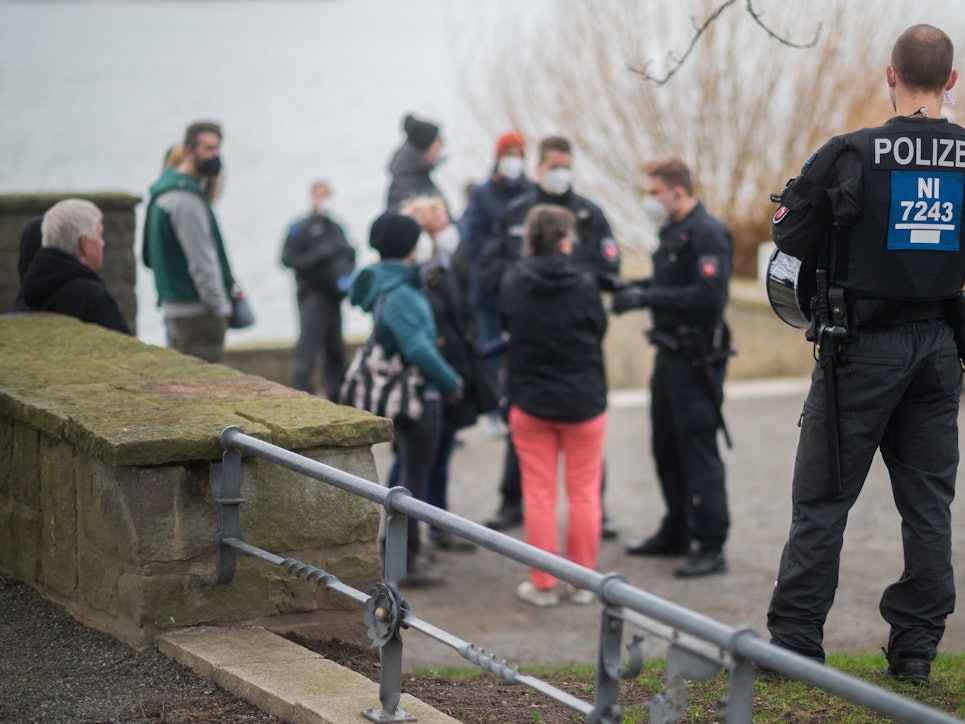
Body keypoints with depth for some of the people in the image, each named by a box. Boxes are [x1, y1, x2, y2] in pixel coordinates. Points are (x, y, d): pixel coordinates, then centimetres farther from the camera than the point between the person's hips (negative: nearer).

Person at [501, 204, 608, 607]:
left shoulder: (512, 284, -6)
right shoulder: (583, 286, -13)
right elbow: (600, 332, 0)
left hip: (530, 403, 2)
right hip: (583, 403, -2)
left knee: (538, 495, 8)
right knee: (584, 495, 10)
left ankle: (542, 585, 11)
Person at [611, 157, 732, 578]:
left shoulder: (707, 233, -17)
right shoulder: (671, 232, 14)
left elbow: (709, 296, -26)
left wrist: (648, 298, -23)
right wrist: (638, 288, 6)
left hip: (697, 360, -10)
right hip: (670, 353, 10)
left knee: (698, 452, -7)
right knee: (667, 448, 17)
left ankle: (710, 547, -2)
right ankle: (677, 532, 29)